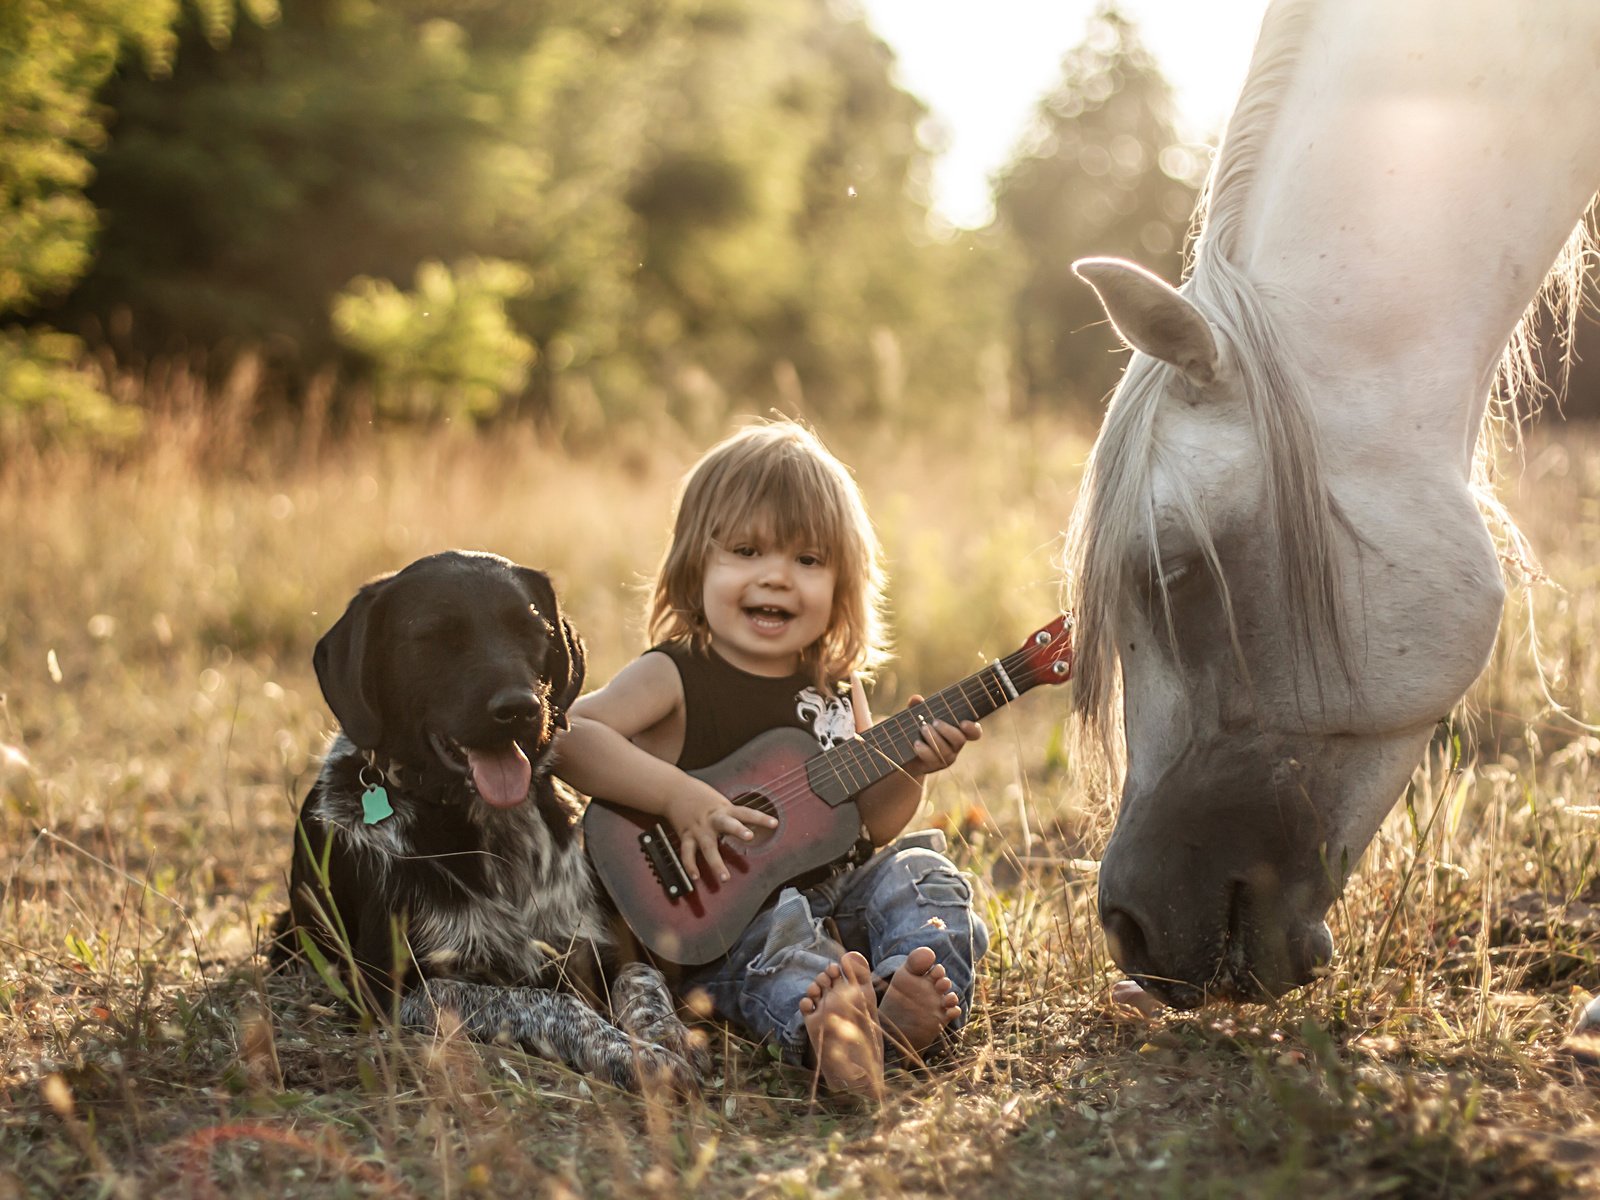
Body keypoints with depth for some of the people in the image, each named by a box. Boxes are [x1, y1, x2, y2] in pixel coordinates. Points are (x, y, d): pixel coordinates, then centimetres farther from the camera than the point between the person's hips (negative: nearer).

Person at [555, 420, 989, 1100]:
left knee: (916, 874, -13)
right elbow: (565, 734, -23)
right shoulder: (675, 677, -7)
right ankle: (819, 1028, -65)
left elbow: (870, 826, 14)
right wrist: (679, 796, -31)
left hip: (835, 896, 7)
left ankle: (910, 1006, -40)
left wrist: (910, 769, -6)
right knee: (778, 938, -34)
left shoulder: (836, 689, 11)